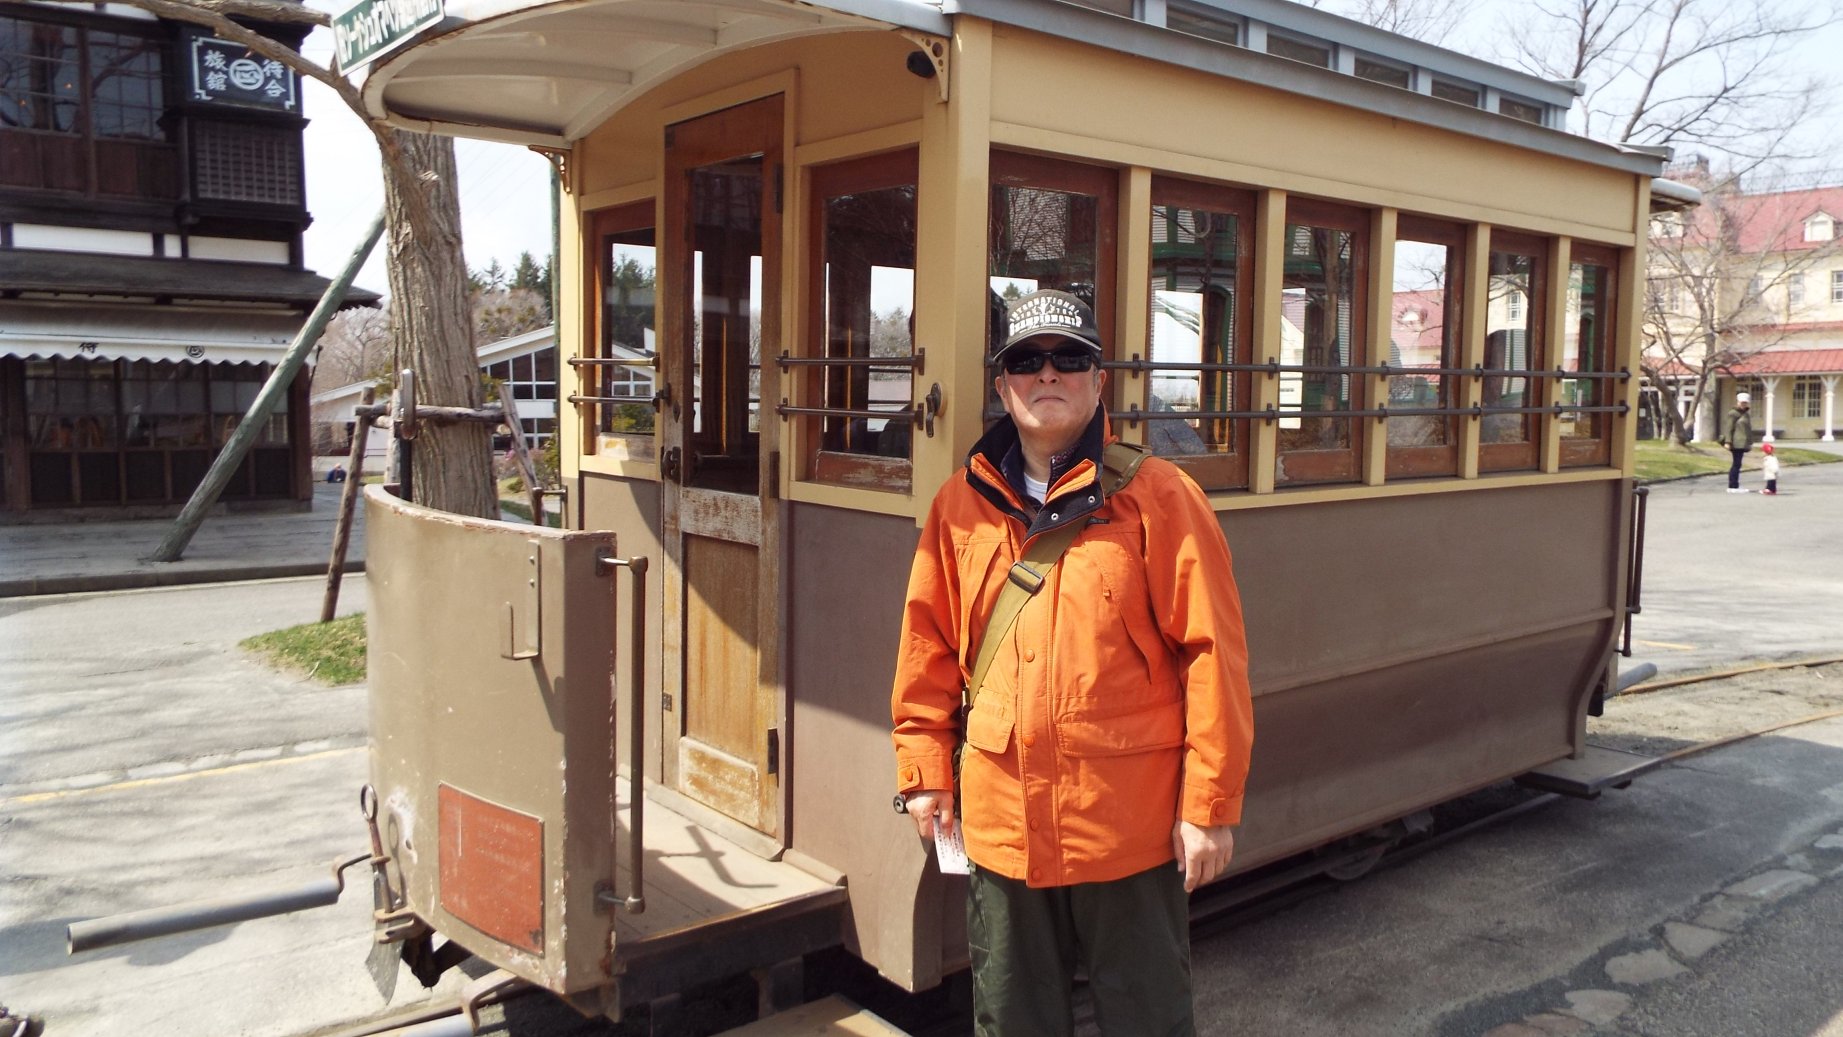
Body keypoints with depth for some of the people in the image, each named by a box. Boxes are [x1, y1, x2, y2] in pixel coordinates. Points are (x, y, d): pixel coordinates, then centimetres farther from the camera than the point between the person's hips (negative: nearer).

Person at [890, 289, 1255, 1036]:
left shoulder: (1155, 496, -8)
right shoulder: (962, 504, 4)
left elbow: (1211, 653, -10)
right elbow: (929, 646, 9)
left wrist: (1210, 804, -10)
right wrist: (924, 769, 6)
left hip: (1131, 821, -3)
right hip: (1001, 818, 4)